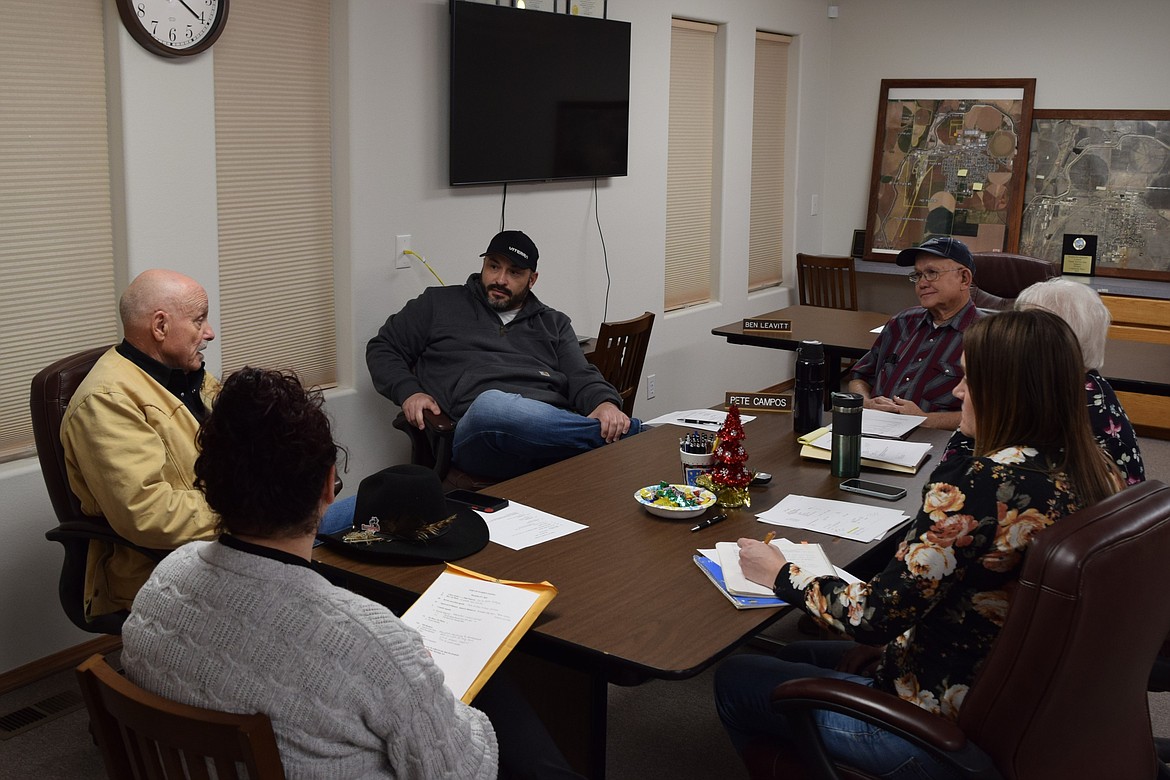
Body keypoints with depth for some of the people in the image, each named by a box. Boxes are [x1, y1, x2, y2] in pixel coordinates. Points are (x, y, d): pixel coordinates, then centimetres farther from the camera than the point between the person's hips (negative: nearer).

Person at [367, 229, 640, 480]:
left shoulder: (553, 323, 29)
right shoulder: (439, 304, 23)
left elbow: (582, 377, 15)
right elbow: (383, 348, 26)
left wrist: (605, 403, -11)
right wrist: (408, 392, 4)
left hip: (554, 424, 2)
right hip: (477, 429, -1)